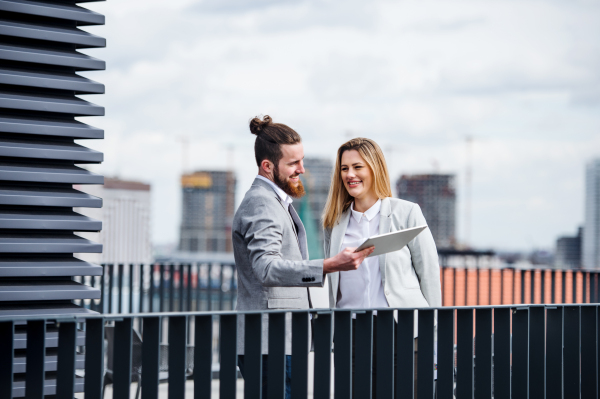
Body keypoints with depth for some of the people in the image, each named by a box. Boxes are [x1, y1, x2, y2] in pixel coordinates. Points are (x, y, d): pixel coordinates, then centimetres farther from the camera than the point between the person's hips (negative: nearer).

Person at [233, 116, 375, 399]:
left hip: (283, 340, 10)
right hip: (267, 343, -10)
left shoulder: (276, 202, 20)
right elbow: (267, 269, -30)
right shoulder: (260, 204, -14)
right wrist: (328, 266, -39)